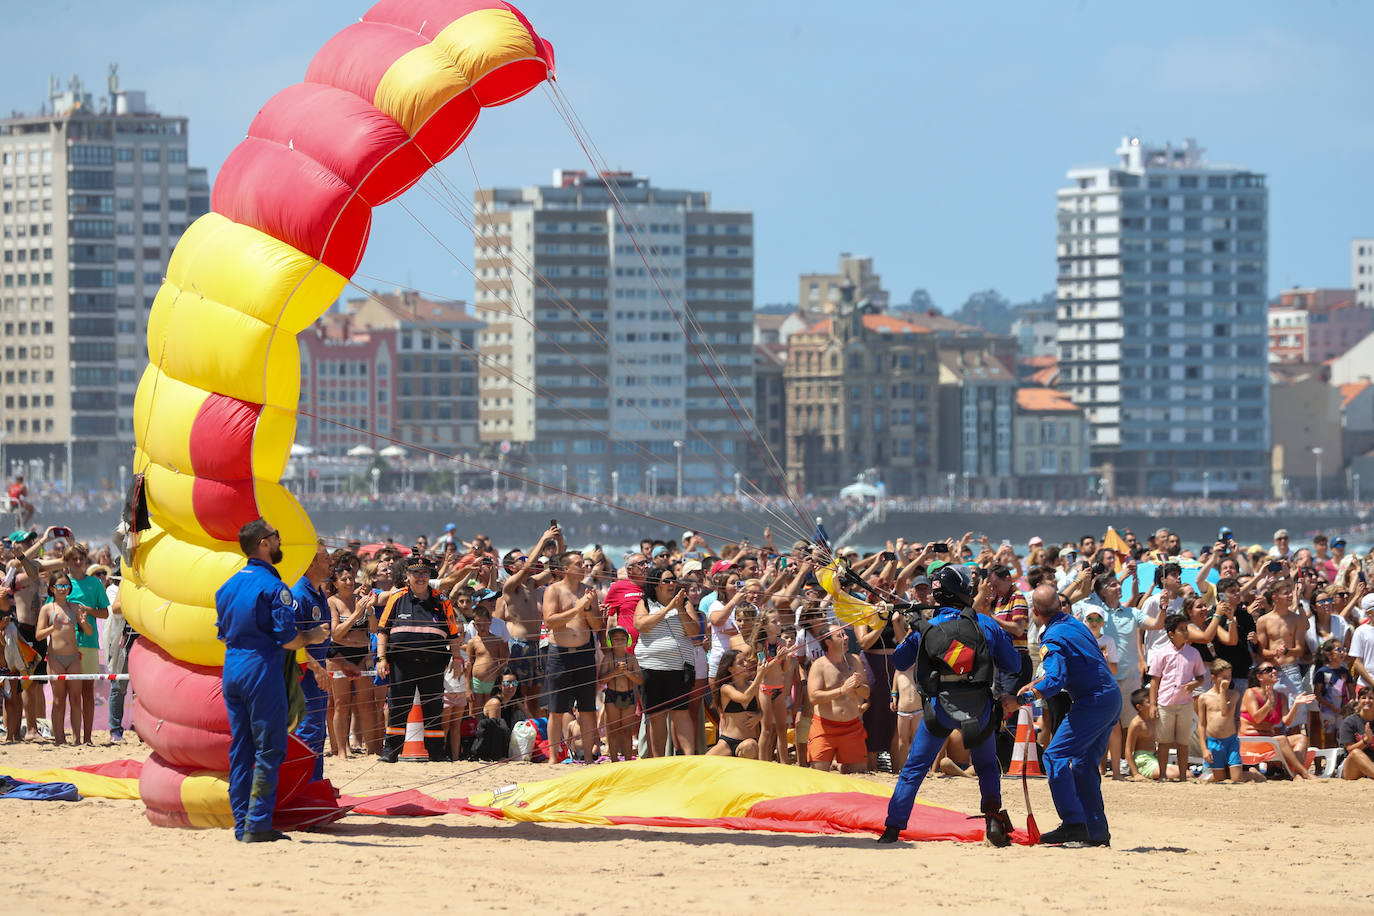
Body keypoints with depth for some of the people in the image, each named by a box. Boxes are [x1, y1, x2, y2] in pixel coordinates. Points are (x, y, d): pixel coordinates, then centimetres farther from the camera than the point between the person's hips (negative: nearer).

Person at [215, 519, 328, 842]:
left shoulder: (228, 586, 11)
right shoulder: (273, 587, -12)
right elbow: (287, 639, -15)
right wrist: (312, 637, 4)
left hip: (232, 669, 7)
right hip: (262, 670, -7)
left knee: (240, 750, 10)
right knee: (269, 750, -3)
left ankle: (242, 823, 12)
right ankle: (258, 825, -7)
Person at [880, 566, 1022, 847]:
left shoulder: (925, 629, 0)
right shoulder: (986, 624, -1)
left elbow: (899, 662, 14)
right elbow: (1013, 665, 5)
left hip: (939, 709, 0)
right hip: (980, 709, 0)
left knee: (914, 770, 9)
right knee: (987, 765, 23)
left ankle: (892, 829, 3)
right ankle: (993, 818, 6)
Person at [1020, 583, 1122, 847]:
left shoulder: (1053, 639, -15)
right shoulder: (1075, 624, 13)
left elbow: (1054, 682, -28)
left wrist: (1023, 697, -32)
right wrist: (1038, 684, 28)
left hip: (1094, 703, -9)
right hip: (1113, 697, 9)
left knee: (1055, 756, -10)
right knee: (1085, 765, 14)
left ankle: (1073, 824, -18)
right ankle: (1096, 832, 13)